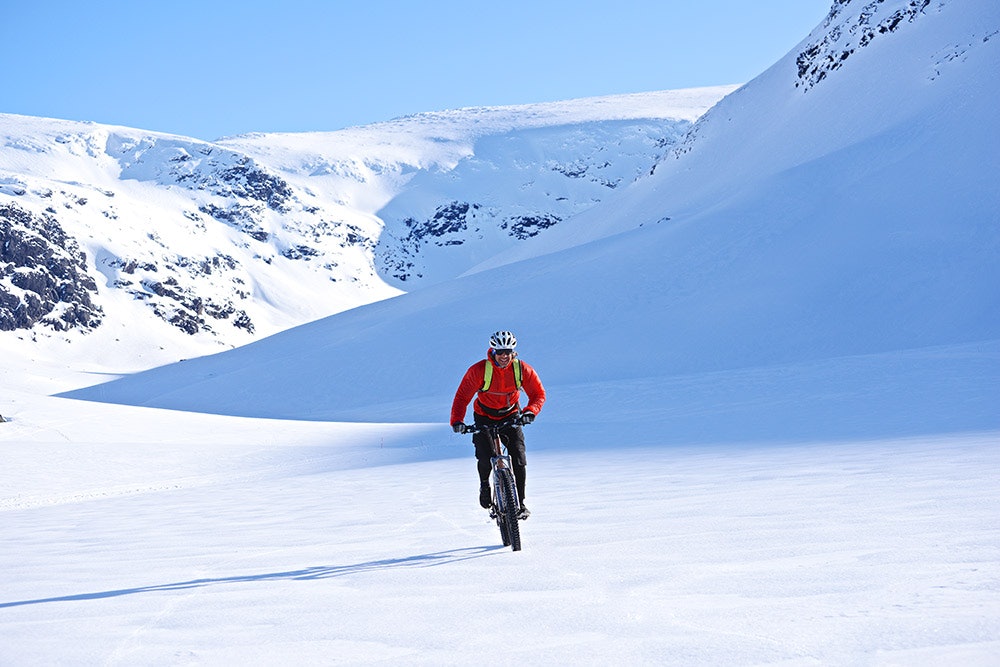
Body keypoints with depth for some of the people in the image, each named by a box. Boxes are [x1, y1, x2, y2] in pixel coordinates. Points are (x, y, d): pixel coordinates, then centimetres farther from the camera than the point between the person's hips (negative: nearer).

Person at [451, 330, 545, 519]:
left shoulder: (523, 370, -17)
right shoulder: (479, 370, -22)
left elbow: (538, 394, -11)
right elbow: (463, 395, -20)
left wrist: (530, 411, -31)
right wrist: (457, 420, -34)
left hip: (510, 417, 1)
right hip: (484, 417, -1)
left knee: (518, 460, -12)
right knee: (485, 457, -19)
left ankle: (520, 503, 4)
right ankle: (484, 483, 16)